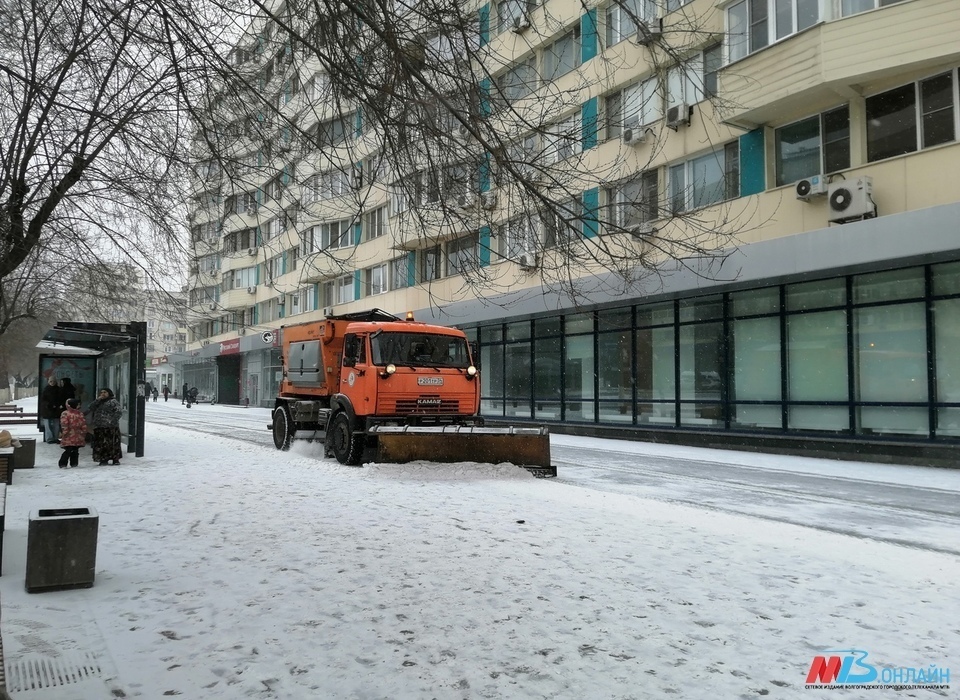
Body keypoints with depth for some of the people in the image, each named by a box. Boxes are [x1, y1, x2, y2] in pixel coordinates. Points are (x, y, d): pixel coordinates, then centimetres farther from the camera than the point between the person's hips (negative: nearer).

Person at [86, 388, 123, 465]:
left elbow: (119, 411, -10)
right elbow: (90, 409, 6)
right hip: (99, 427, 6)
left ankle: (115, 459, 1)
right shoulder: (98, 403, 22)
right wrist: (98, 400, -1)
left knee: (112, 443, -6)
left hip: (110, 427, -6)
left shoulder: (113, 401, 2)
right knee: (100, 444, 4)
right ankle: (103, 459, 11)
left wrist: (113, 421, -18)